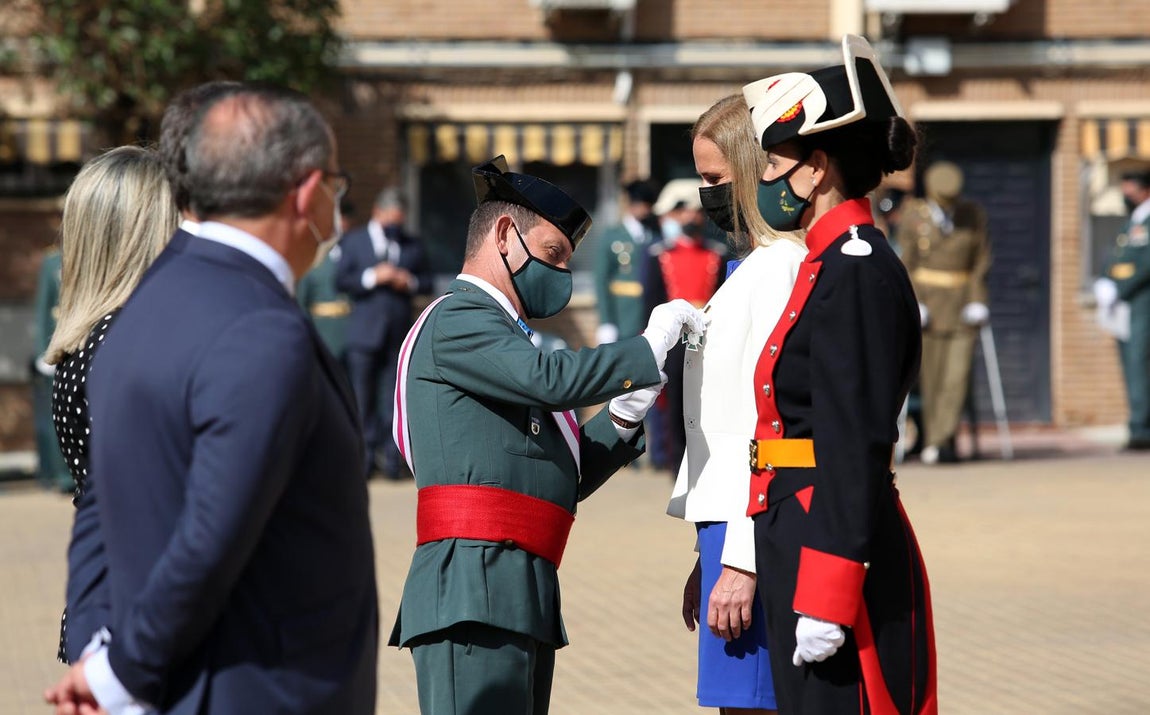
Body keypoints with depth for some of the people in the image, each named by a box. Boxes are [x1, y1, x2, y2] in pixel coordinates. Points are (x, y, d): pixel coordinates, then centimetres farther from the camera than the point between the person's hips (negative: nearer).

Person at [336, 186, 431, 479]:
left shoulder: (412, 246, 15)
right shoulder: (353, 242, 9)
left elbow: (427, 283, 17)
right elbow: (341, 281, 0)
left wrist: (410, 282, -4)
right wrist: (372, 277, -13)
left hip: (398, 333, 1)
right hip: (364, 332, -1)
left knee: (392, 398, -2)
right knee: (363, 397, -3)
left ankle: (391, 456, -1)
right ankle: (366, 453, 1)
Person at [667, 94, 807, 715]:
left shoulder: (780, 271, -13)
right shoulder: (753, 267, 20)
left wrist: (740, 562, -20)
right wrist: (710, 556, 24)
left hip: (758, 538, -10)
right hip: (734, 527, 10)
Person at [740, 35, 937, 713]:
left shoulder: (856, 272, -14)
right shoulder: (833, 263, 16)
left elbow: (855, 448, -20)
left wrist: (826, 600, -22)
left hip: (838, 546, -10)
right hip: (800, 537, 10)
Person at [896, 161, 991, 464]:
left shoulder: (974, 215, 4)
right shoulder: (914, 215, -1)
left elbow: (982, 259, 8)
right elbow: (906, 262, 0)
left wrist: (976, 298, -1)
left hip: (964, 301, 1)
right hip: (927, 300, -1)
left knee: (957, 373, -8)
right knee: (930, 374, 0)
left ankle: (940, 441, -9)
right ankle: (932, 437, 9)